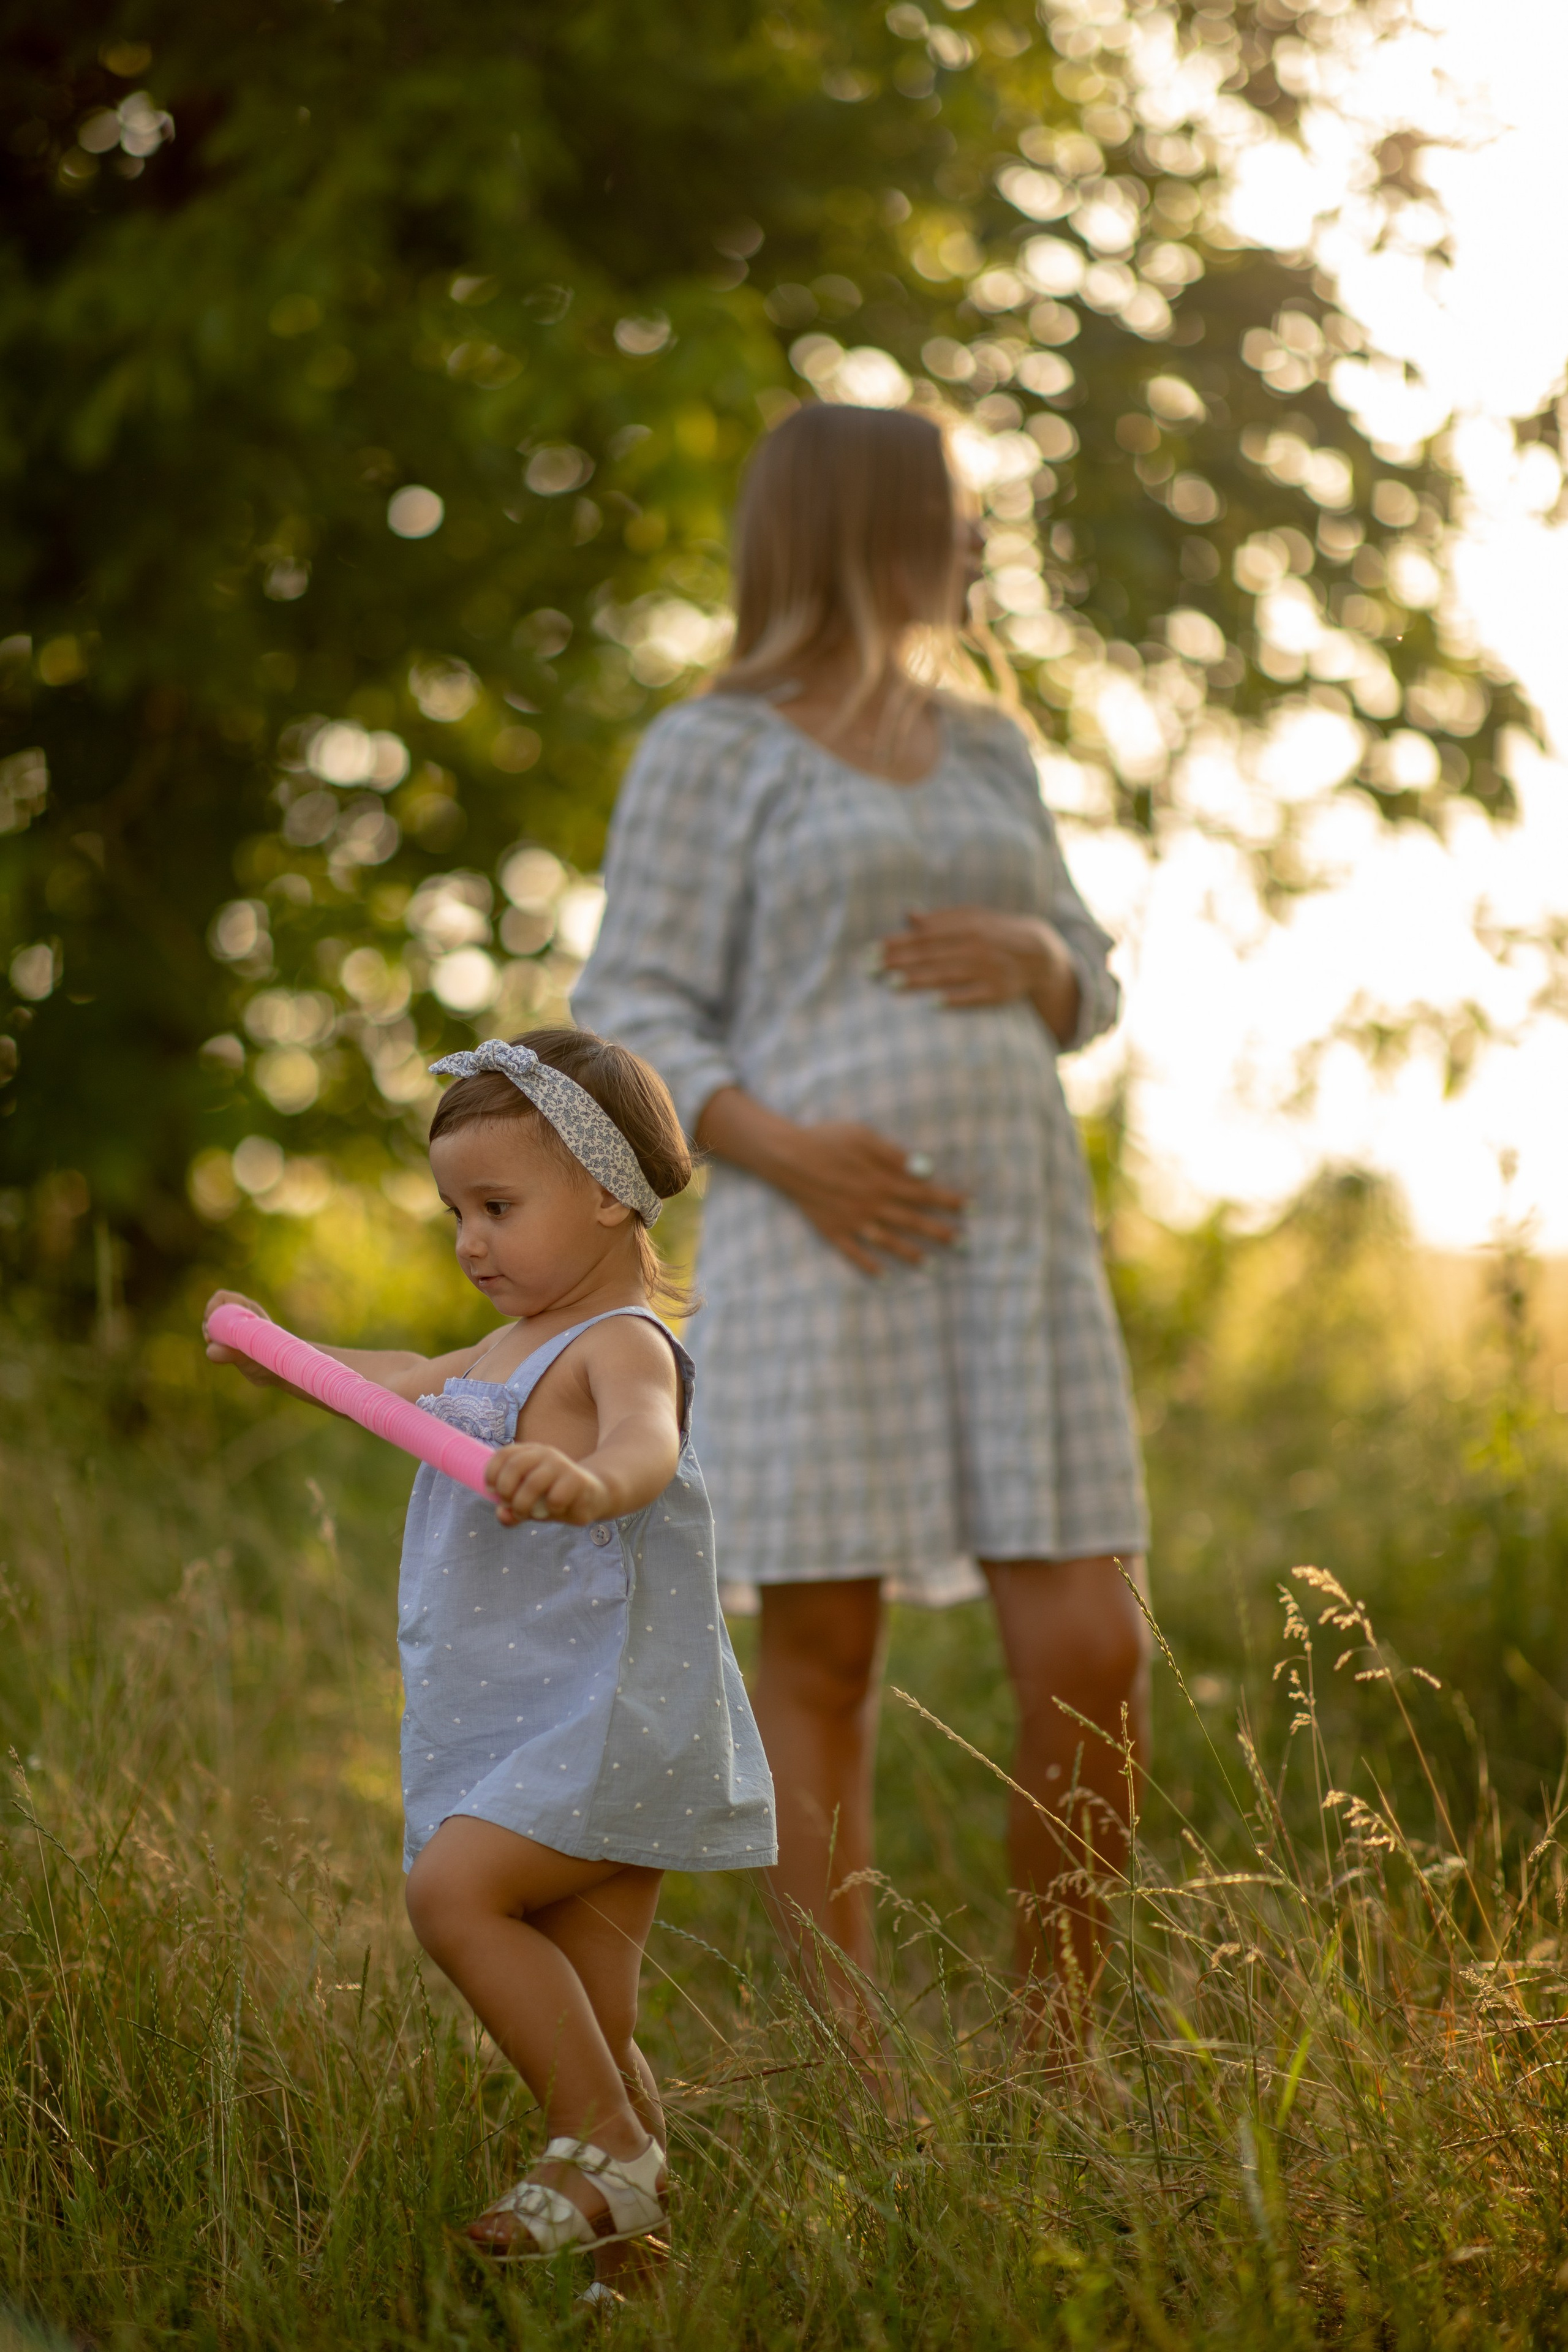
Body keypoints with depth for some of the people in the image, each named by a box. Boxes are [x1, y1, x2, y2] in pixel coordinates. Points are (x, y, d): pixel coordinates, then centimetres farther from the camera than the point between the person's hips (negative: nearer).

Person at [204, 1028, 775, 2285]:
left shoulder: (623, 1347, -13)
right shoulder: (511, 1348, 18)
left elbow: (647, 1446, -37)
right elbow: (408, 1379, 41)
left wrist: (588, 1483, -59)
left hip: (612, 1723, -9)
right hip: (530, 1736, 9)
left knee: (454, 1888, -24)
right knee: (585, 2026, 6)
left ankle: (607, 2150, -17)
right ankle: (639, 2242, 10)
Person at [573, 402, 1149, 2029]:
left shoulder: (981, 749, 18)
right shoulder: (706, 754, 1)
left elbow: (1076, 996, 20)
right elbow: (637, 1027, -3)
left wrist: (1028, 956, -3)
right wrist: (784, 1152, -20)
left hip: (1011, 1242, 5)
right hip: (818, 1247, -5)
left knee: (1092, 1662, -3)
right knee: (822, 1657, -2)